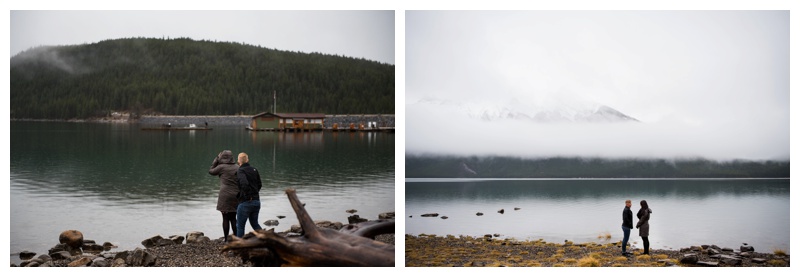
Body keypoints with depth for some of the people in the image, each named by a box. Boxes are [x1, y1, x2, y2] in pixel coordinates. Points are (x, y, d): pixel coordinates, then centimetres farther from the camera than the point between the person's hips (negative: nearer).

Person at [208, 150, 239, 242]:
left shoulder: (221, 167, -6)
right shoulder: (237, 167, 6)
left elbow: (211, 171, 10)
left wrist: (216, 161, 14)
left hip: (225, 196, -4)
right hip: (236, 196, 4)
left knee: (225, 218, 3)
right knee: (233, 218, 13)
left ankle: (226, 239, 4)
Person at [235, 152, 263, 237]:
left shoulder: (240, 171, -13)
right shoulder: (254, 170, 8)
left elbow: (244, 184, -29)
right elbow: (259, 185, 16)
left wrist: (248, 196, -19)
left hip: (245, 202, -7)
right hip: (256, 202, 7)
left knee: (240, 225, 7)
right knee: (255, 223, 20)